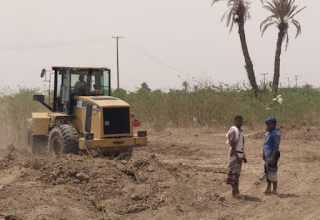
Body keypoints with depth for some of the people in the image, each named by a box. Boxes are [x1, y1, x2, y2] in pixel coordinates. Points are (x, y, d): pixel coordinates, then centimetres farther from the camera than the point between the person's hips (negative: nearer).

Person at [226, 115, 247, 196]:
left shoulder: (240, 131, 15)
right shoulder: (233, 131, -13)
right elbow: (233, 145, -18)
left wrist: (244, 156, 21)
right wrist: (237, 156, -23)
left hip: (240, 154, 9)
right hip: (235, 154, -9)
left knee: (237, 172, 11)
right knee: (235, 172, -10)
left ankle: (235, 190, 17)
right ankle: (235, 191, -8)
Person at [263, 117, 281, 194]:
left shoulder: (275, 134, -16)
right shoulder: (267, 133, 14)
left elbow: (276, 147, -20)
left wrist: (272, 158, -25)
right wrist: (264, 154, 21)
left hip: (273, 156, -9)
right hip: (267, 156, 9)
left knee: (272, 173, -5)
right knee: (267, 173, 13)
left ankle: (274, 190, 3)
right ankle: (268, 188, 21)